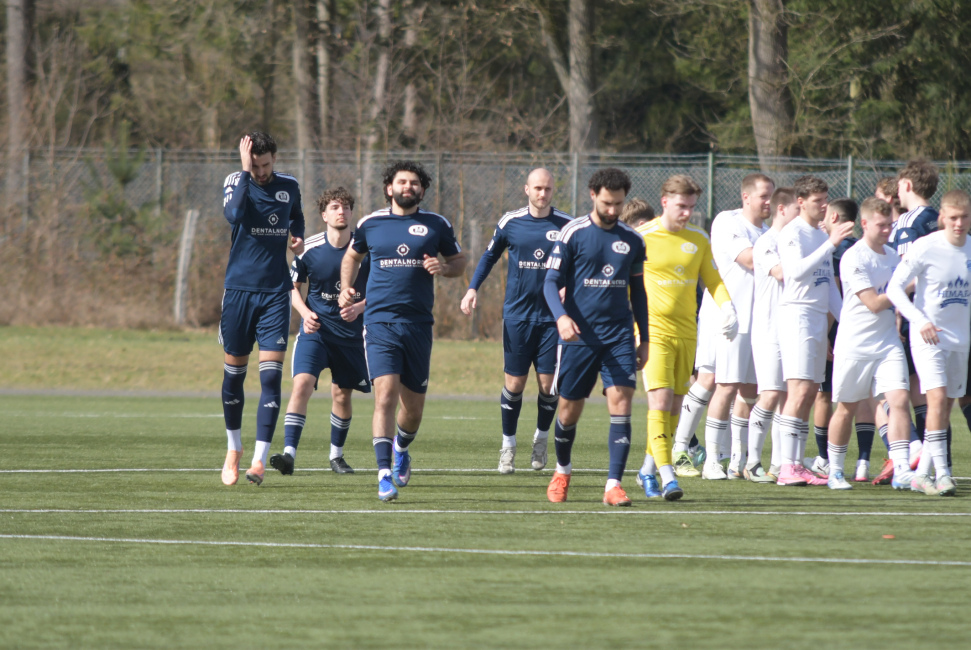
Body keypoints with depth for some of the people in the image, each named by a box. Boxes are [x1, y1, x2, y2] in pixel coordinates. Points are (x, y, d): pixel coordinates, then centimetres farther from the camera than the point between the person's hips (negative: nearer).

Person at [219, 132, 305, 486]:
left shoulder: (289, 186, 6)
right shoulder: (236, 182, -3)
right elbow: (234, 215, -25)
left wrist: (298, 235, 7)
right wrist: (246, 170, -24)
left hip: (276, 293, 1)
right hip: (239, 289, -1)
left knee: (271, 374, -10)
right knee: (234, 372, 7)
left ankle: (260, 459, -11)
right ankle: (234, 450, 27)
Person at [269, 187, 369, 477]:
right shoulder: (309, 248, -7)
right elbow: (293, 287, 6)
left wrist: (359, 307, -15)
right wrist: (305, 313, -12)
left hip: (351, 332, 2)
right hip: (315, 329, -2)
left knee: (342, 394, 11)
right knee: (302, 383, -20)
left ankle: (336, 455, 32)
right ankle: (289, 453, -27)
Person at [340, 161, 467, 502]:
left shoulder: (437, 225, 6)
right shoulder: (370, 224, 7)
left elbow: (459, 262, 15)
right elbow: (351, 257, 24)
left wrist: (443, 267, -7)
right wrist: (346, 289, 8)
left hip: (418, 324, 2)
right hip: (380, 322, -2)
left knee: (414, 406, 9)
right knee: (385, 395, -18)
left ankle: (401, 449, 42)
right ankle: (385, 475, -19)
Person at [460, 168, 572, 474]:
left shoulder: (566, 225, -1)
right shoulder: (510, 222, 1)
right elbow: (489, 256, 14)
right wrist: (473, 288, 3)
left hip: (551, 316, 0)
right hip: (517, 314, 0)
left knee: (548, 383, -1)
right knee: (515, 382, 0)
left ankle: (541, 438, 22)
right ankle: (508, 445, 14)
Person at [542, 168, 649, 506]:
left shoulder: (632, 240, 9)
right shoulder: (573, 233, -2)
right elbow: (551, 282, -3)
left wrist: (645, 339, 16)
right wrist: (561, 316, -22)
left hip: (619, 336, 2)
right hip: (579, 336, -2)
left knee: (620, 402, -13)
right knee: (569, 411, 6)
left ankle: (614, 485, -14)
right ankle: (562, 470, 34)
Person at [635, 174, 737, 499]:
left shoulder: (699, 239, 8)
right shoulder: (642, 237, -6)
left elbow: (713, 279, 17)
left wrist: (727, 307, -2)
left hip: (686, 334, 5)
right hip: (653, 331, -5)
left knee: (674, 407, 9)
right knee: (660, 401, -17)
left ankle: (647, 470, 24)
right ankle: (667, 476, -21)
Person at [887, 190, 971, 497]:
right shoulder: (925, 247, -12)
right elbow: (894, 287, -12)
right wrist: (920, 321, -23)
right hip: (927, 336, -6)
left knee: (946, 406, 7)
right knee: (937, 397, -19)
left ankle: (922, 474, 16)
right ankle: (942, 474, -21)